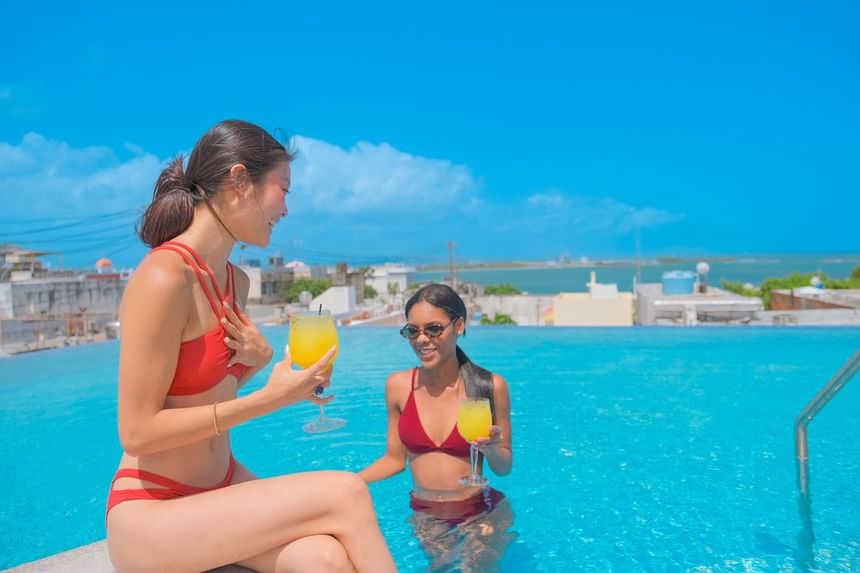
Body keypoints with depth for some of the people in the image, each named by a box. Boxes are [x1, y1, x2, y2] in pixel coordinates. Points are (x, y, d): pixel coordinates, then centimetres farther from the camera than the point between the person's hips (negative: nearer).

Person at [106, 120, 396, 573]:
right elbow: (137, 431, -19)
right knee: (345, 494, -22)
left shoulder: (235, 281, 5)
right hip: (149, 512, -6)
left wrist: (259, 362, -5)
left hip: (222, 486, 6)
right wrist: (269, 399, -19)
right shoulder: (163, 278, -20)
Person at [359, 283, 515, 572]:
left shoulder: (490, 385, -13)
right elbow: (394, 459, 4)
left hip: (482, 511, -2)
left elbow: (504, 467, -2)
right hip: (425, 515, 2)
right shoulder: (398, 385, -7)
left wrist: (491, 450, -23)